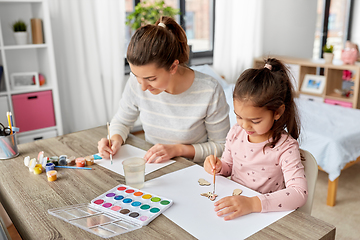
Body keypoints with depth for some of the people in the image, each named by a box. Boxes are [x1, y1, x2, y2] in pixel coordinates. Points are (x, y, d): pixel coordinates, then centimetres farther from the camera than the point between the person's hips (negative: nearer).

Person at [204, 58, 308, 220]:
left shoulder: (285, 147, -17)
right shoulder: (236, 132, -1)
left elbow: (300, 193, -26)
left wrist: (252, 203, -36)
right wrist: (218, 166, -10)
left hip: (266, 214, -3)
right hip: (232, 205, 3)